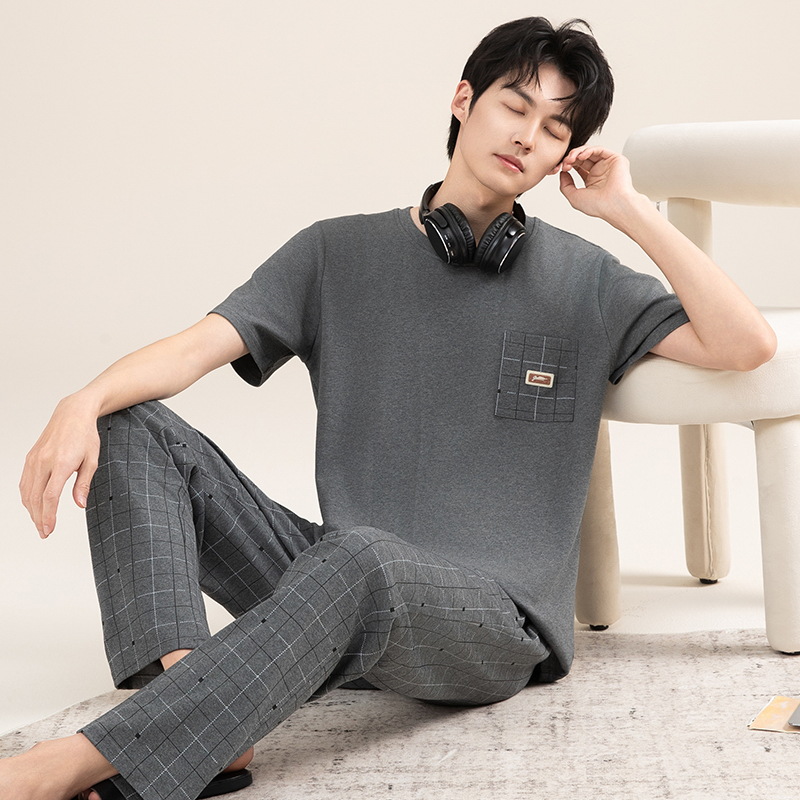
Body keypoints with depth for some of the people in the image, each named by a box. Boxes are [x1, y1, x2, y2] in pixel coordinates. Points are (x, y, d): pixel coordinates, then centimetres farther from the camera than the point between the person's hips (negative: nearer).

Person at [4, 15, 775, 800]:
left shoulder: (585, 281, 10)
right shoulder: (338, 254, 13)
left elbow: (745, 345, -2)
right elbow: (197, 347, 1)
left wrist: (632, 212, -3)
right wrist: (85, 402, -19)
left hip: (497, 623, -3)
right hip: (337, 591, 3)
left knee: (357, 557, -39)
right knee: (133, 428, -13)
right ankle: (186, 682, -34)